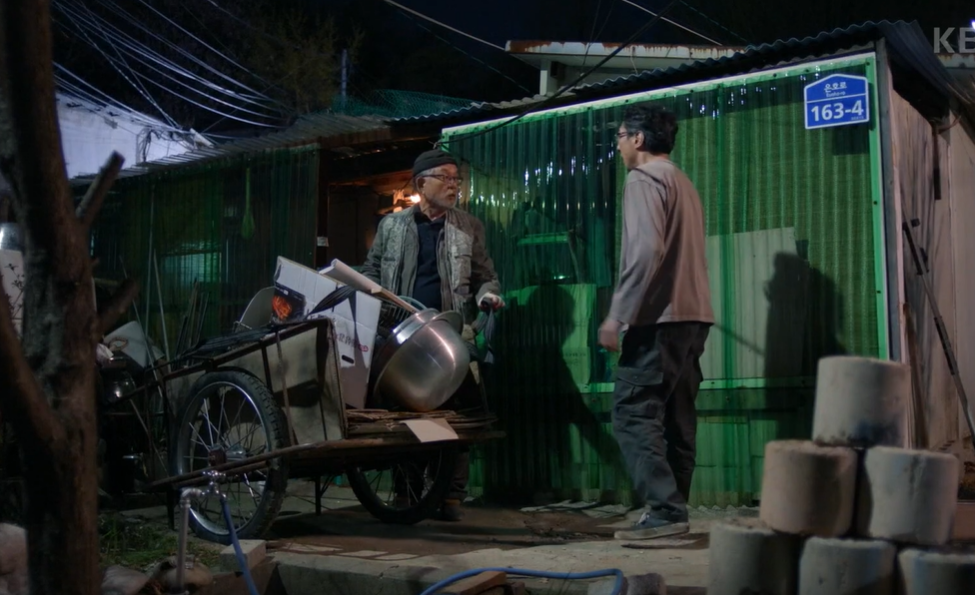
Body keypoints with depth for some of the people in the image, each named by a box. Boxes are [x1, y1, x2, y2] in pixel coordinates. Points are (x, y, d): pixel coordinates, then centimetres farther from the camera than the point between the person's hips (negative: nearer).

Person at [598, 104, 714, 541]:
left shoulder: (644, 179, -6)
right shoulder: (682, 182, 22)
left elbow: (646, 250, -19)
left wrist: (617, 315, -19)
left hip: (659, 317, -9)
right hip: (691, 314, 9)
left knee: (634, 413, -9)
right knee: (675, 416, 9)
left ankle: (664, 511, -14)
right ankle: (671, 509, 12)